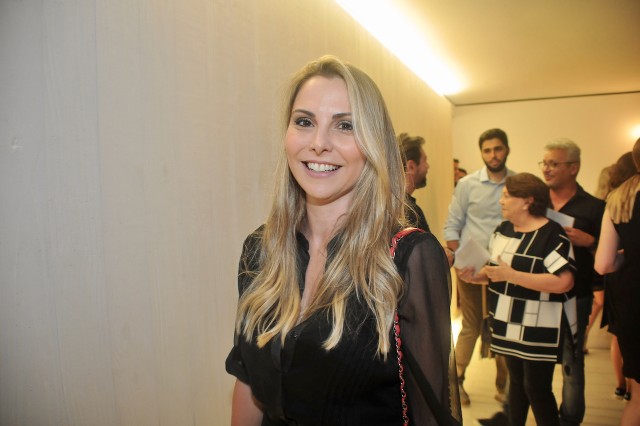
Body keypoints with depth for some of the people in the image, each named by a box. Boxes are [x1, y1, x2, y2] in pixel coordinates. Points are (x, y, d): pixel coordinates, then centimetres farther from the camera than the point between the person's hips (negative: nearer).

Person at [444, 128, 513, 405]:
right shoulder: (467, 184, -2)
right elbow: (451, 226, -1)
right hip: (471, 268, -1)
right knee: (471, 327, 9)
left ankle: (502, 385, 27)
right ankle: (457, 380, 25)